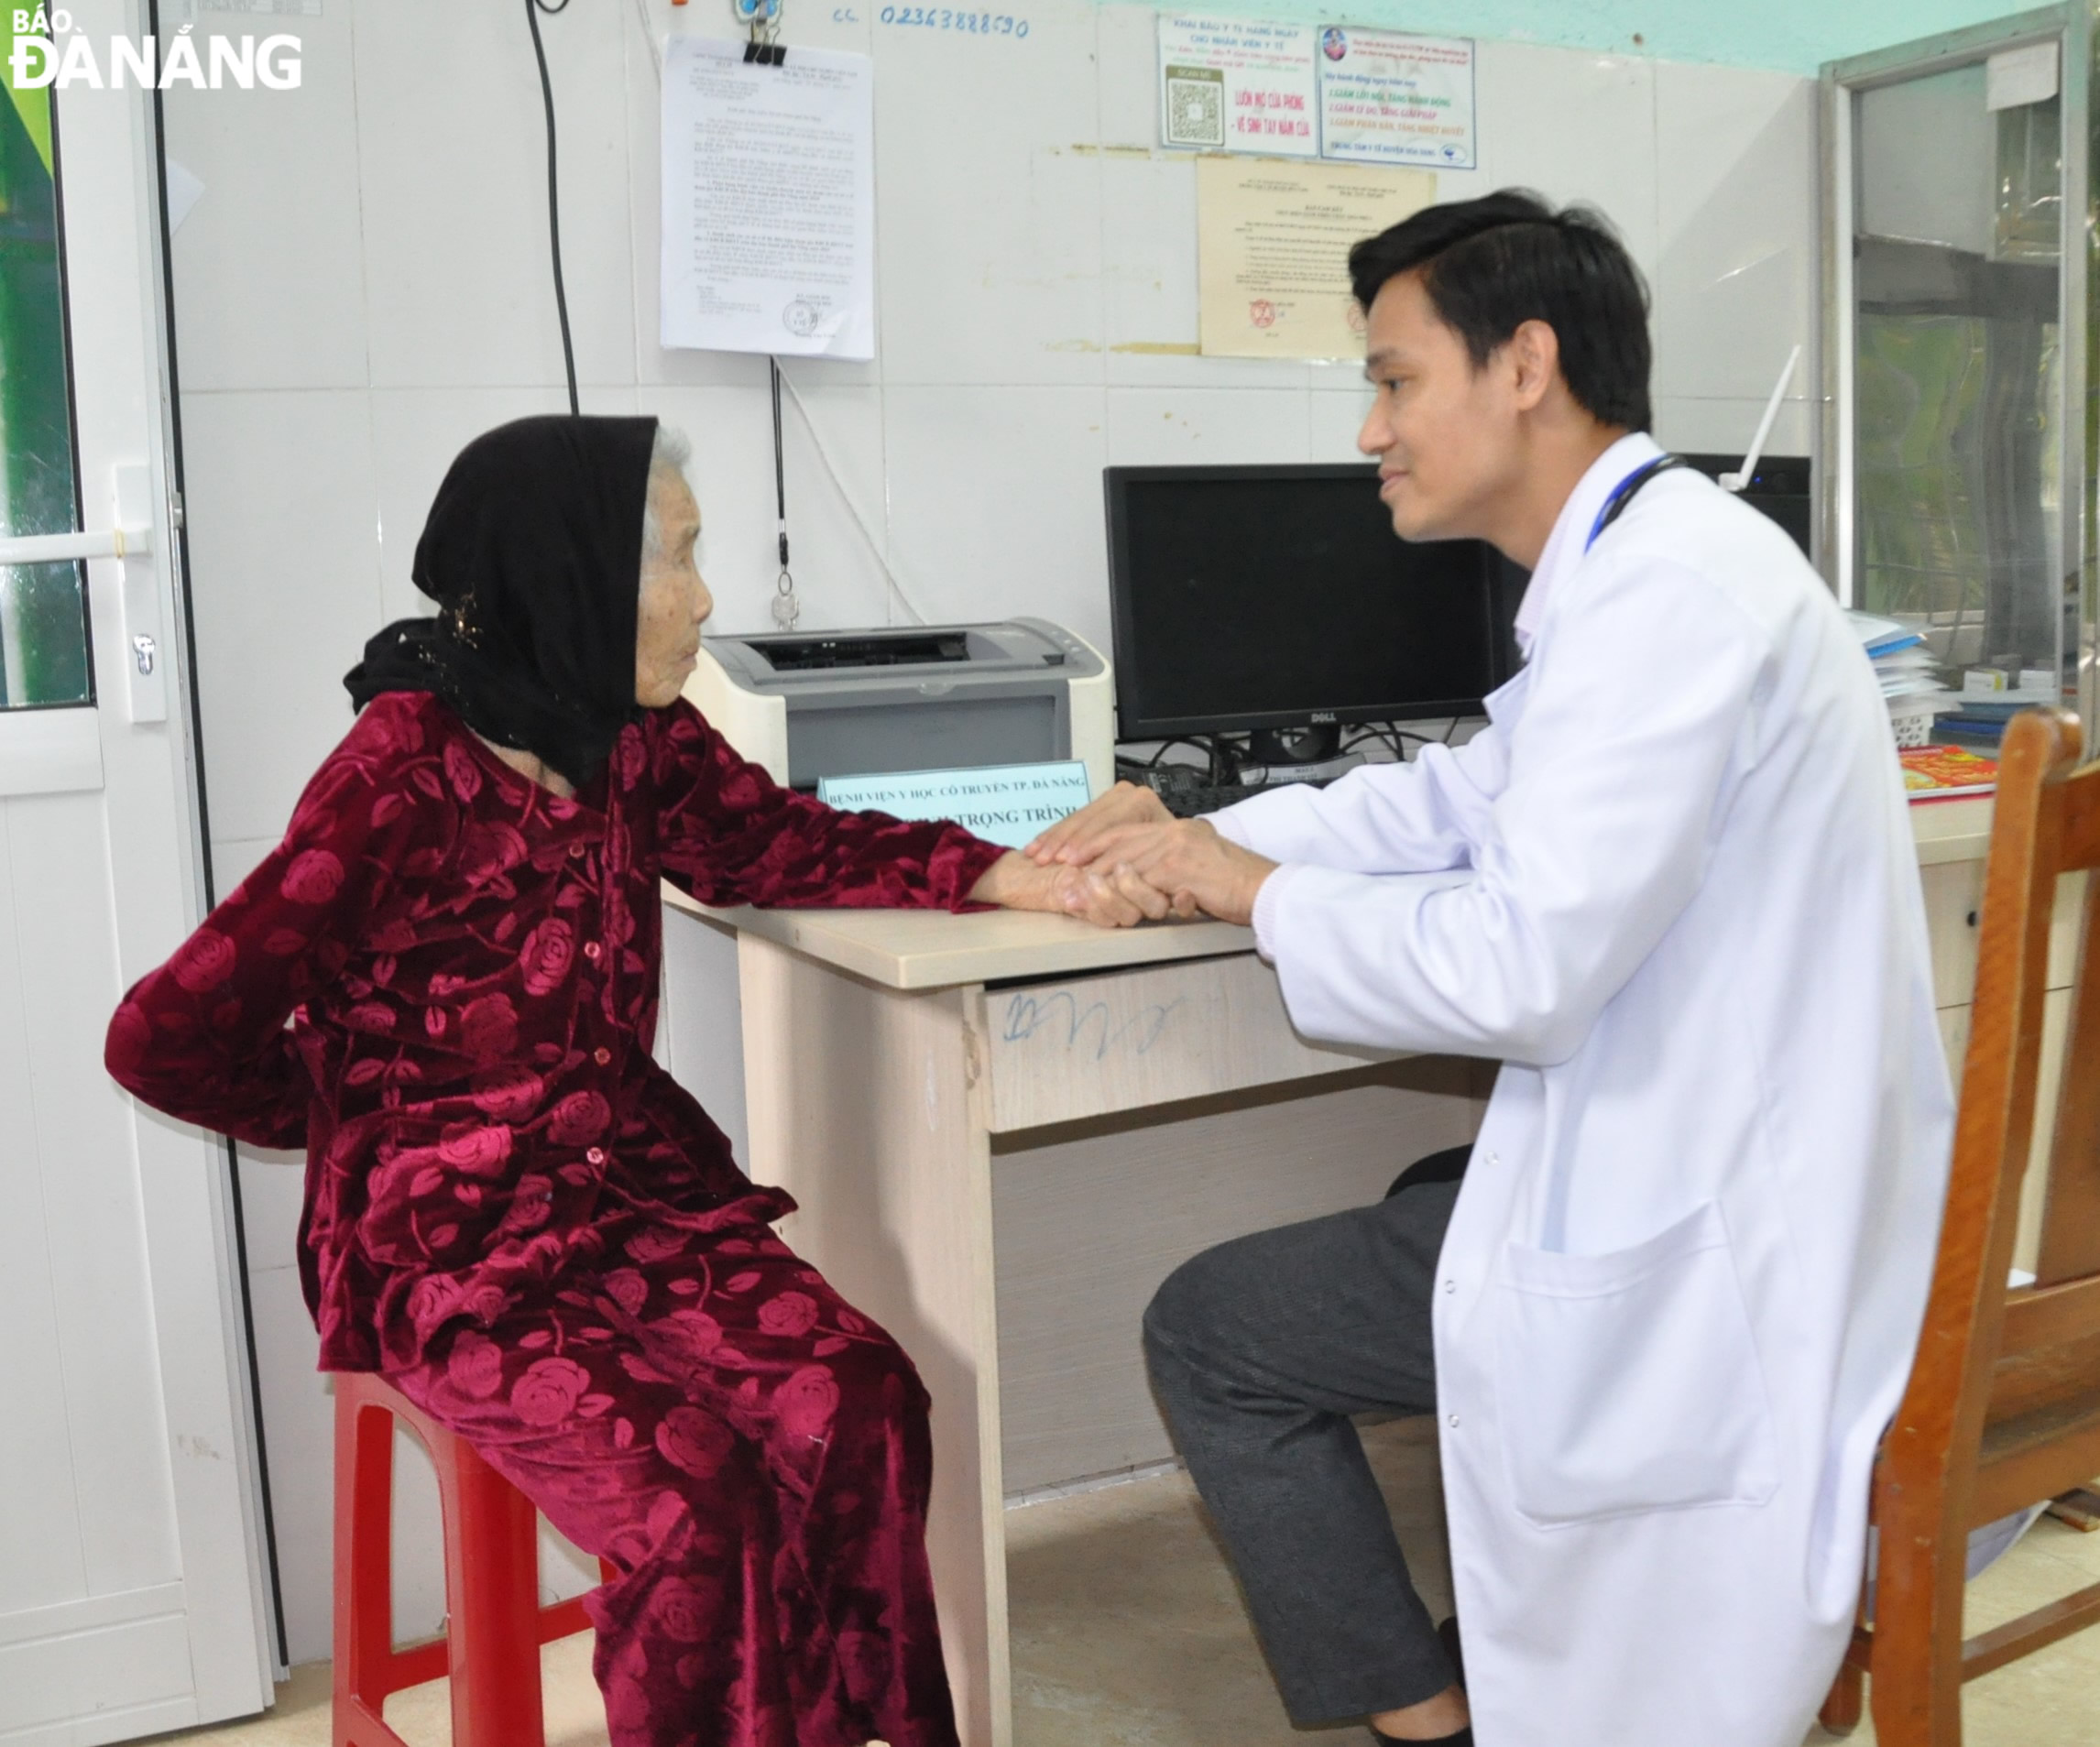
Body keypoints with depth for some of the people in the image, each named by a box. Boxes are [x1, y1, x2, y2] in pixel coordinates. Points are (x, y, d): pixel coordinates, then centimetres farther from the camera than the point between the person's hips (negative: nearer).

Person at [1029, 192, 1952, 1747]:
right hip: (1743, 1169, 10)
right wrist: (1203, 829, 6)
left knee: (1212, 1332, 1)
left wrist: (1260, 892, -13)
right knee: (1419, 1207, 33)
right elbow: (1469, 797, 17)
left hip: (1716, 1247, -10)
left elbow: (1519, 967, -29)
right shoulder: (1656, 561, 9)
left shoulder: (1665, 593, -24)